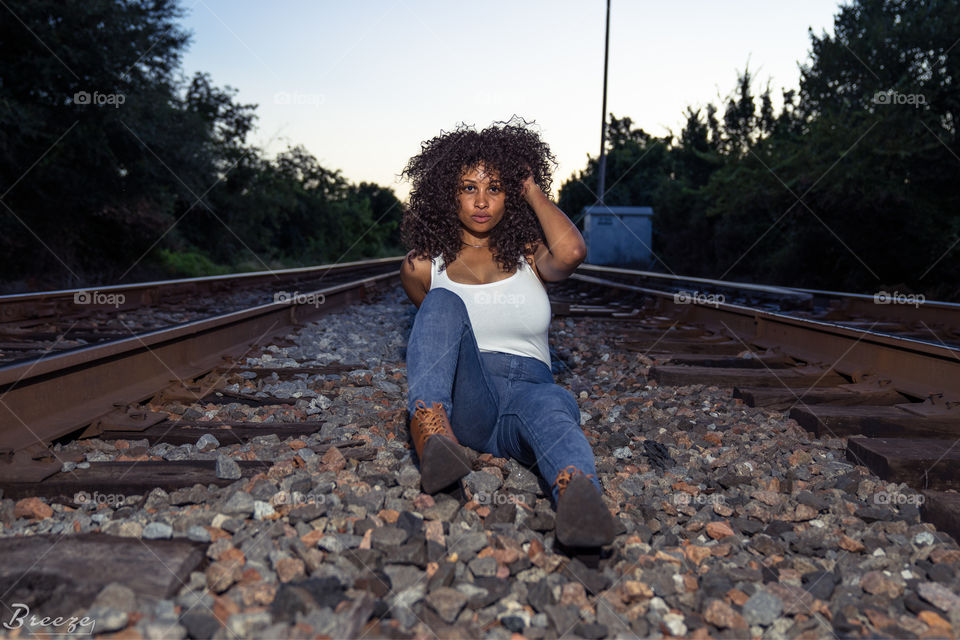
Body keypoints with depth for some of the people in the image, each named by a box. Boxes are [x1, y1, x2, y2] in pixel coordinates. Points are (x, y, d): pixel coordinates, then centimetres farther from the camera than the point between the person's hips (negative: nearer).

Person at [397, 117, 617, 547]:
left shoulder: (529, 256, 13)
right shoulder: (422, 266, 12)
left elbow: (571, 252, -10)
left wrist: (533, 190, 2)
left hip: (528, 387, 0)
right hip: (461, 405, 0)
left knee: (551, 403, -36)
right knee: (444, 301, -25)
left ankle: (578, 497, -69)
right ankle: (432, 438, -48)